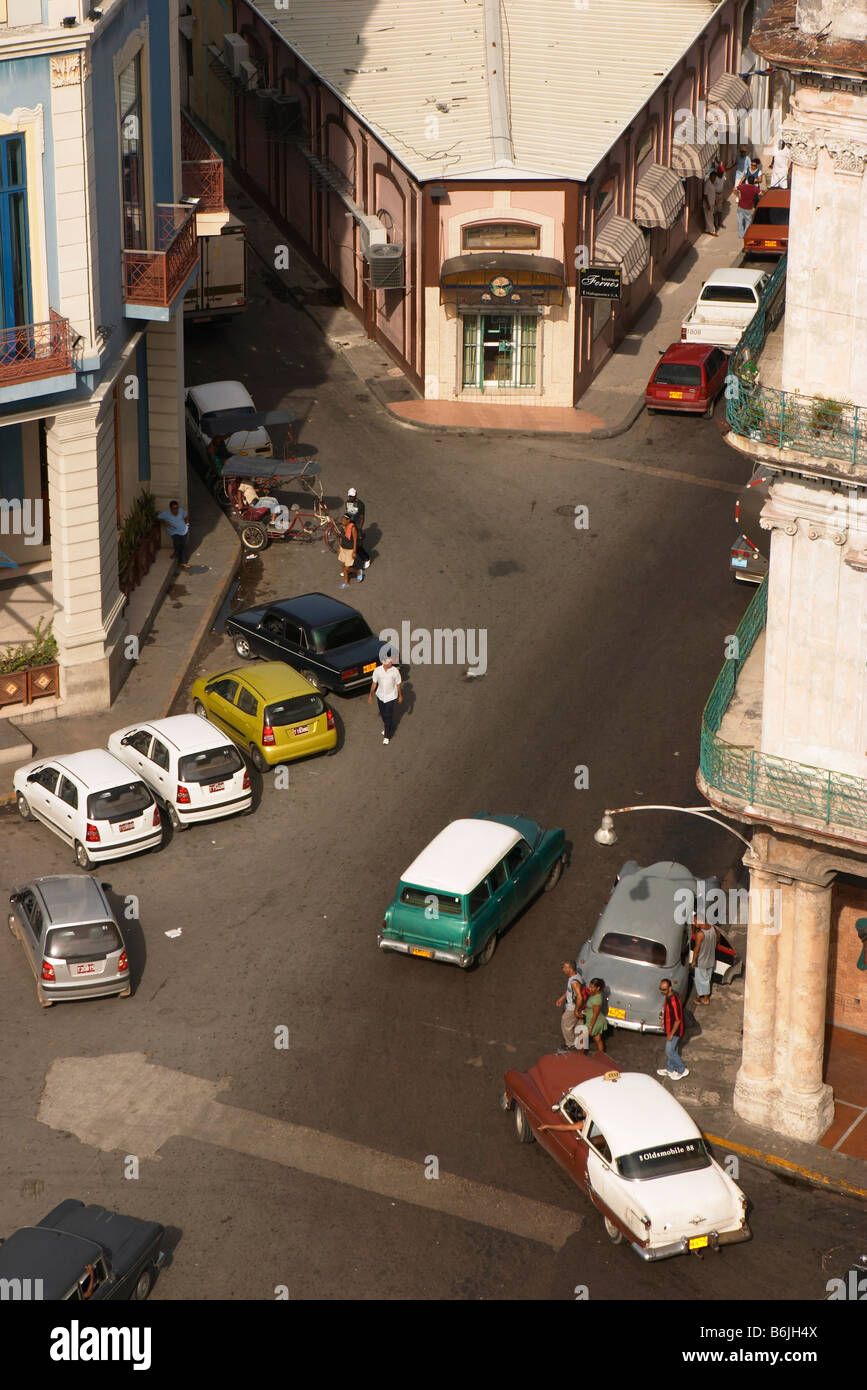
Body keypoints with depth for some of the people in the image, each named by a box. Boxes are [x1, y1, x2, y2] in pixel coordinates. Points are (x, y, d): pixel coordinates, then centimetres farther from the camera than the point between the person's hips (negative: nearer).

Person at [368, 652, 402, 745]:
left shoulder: (395, 671, -16)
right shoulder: (377, 670, -13)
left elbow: (398, 684, -4)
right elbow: (374, 683, 0)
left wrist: (400, 696, 4)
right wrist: (371, 695, 5)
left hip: (391, 696, -3)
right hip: (380, 695, 3)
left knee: (388, 716, -2)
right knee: (383, 714, 21)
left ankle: (387, 736, 9)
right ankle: (386, 727, 48)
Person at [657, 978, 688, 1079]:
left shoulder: (674, 1001, -36)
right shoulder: (668, 996, -7)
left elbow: (678, 1020, -28)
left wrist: (671, 1034, -20)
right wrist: (664, 1019, 21)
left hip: (674, 1030, -9)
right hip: (669, 1028, 9)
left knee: (670, 1051, 6)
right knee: (671, 1049, 24)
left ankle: (682, 1070, 23)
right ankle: (670, 1069, 42)